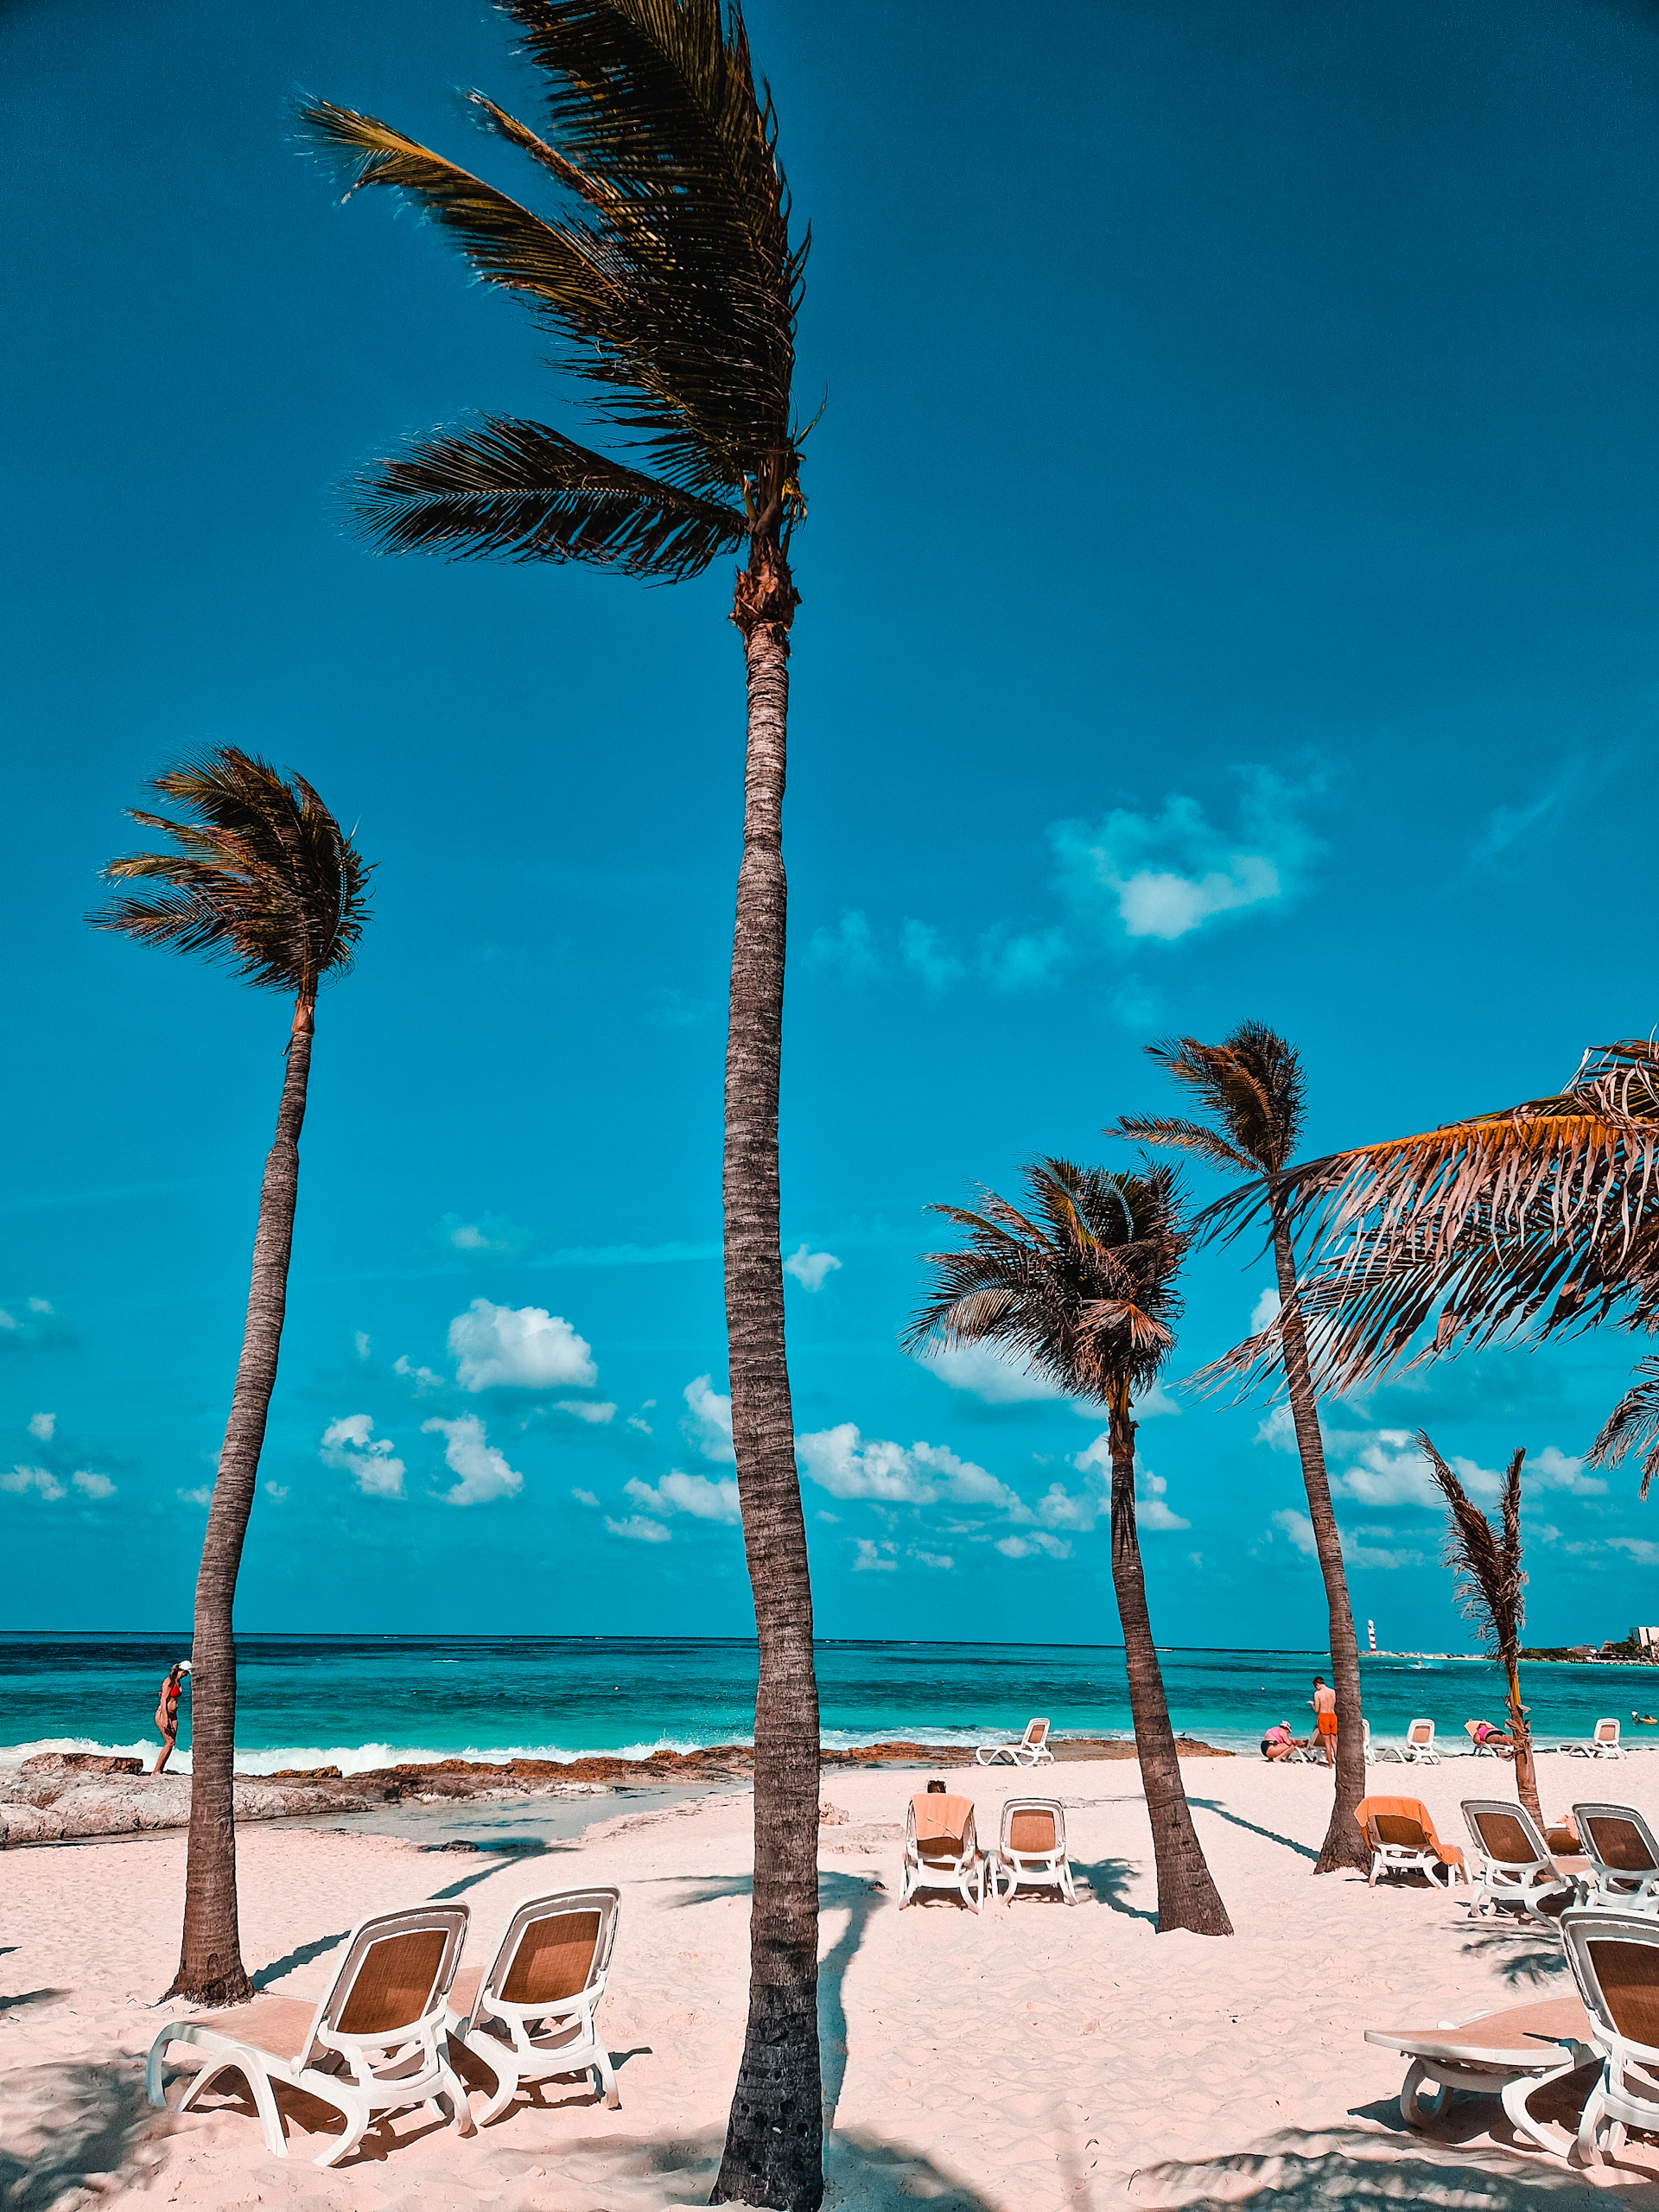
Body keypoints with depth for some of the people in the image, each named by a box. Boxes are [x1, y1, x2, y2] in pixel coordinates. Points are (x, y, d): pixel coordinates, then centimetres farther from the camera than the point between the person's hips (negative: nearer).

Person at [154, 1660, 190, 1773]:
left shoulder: (178, 1682, 11)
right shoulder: (169, 1681, -15)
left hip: (172, 1716, 9)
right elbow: (163, 1700, -18)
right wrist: (165, 1719, -23)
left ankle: (159, 1771, 3)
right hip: (163, 1714, -9)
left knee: (171, 1743, 1)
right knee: (170, 1742, -14)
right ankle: (155, 1771, -10)